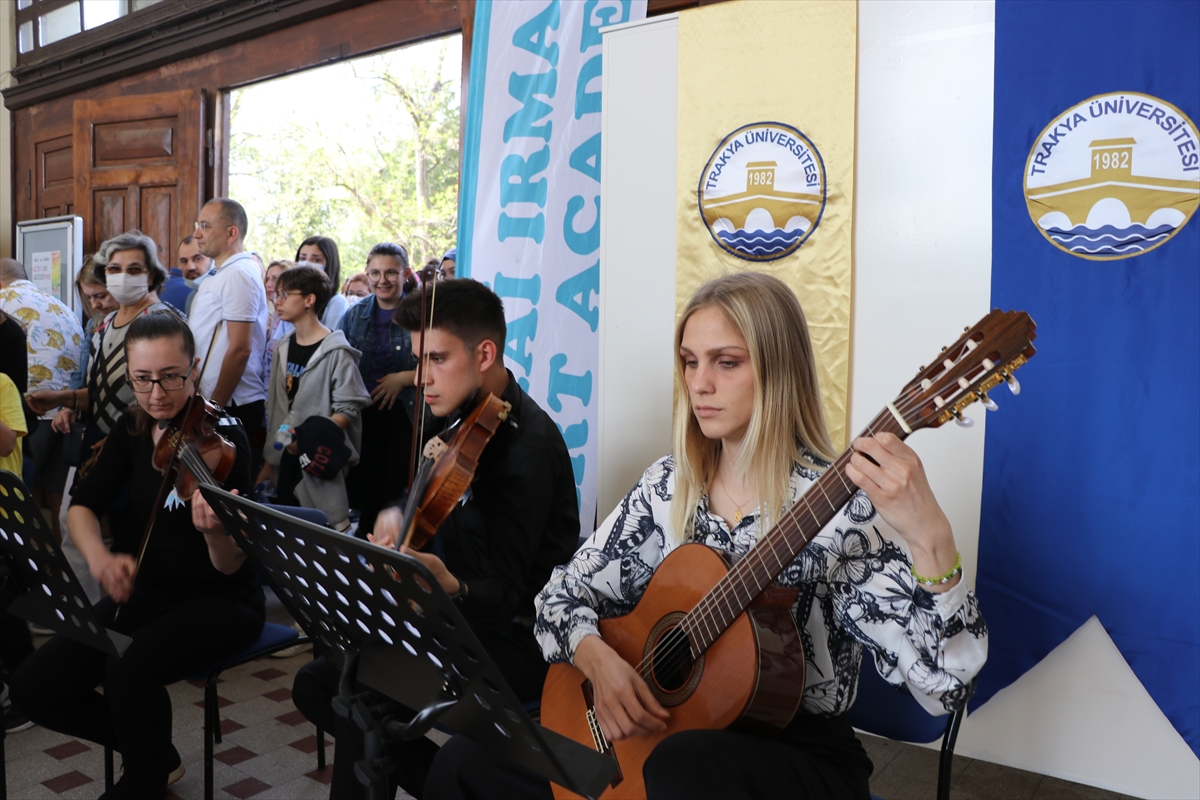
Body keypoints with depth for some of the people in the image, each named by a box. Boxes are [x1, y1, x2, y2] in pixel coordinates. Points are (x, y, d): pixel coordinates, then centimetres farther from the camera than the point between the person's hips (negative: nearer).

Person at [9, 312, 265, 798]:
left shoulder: (223, 439, -18)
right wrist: (98, 556, -22)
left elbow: (231, 567, -20)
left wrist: (216, 532, -44)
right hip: (145, 593, 6)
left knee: (129, 669, -32)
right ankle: (152, 750, 15)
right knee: (33, 687, -10)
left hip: (220, 602, -6)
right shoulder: (132, 428, 0)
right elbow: (83, 505, 1)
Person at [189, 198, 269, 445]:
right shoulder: (219, 274, 17)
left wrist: (214, 406, -16)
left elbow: (240, 349, -21)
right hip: (214, 402, 9)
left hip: (231, 407, -9)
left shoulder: (239, 274, -14)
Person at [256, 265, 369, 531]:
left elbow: (348, 409, -15)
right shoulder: (283, 350, 10)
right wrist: (269, 461, 14)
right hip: (285, 462, 7)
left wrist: (308, 439, -25)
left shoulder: (336, 352, -13)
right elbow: (275, 410, 14)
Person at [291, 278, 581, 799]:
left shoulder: (529, 444, -21)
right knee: (315, 685, 5)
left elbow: (505, 594, -24)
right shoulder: (465, 422, 5)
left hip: (517, 638, -9)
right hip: (463, 623, 9)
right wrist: (398, 515, -2)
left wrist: (451, 587, -43)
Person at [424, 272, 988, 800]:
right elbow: (565, 593, 5)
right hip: (662, 732, 5)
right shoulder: (667, 486, 1)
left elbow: (941, 684, -23)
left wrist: (930, 540, -40)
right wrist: (598, 658, -16)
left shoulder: (839, 505, -16)